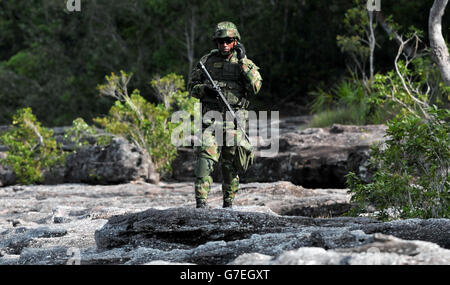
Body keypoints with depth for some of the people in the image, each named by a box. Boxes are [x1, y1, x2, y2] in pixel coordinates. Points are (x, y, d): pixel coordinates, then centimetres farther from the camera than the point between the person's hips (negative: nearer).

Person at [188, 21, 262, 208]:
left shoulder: (245, 63, 6)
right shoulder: (207, 61, 9)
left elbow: (256, 87, -10)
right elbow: (191, 87, 12)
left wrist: (243, 61, -13)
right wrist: (204, 89, -10)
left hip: (234, 120, 0)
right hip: (211, 117, 0)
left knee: (230, 163, 7)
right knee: (205, 157, -15)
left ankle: (228, 202, 21)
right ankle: (201, 202, -19)